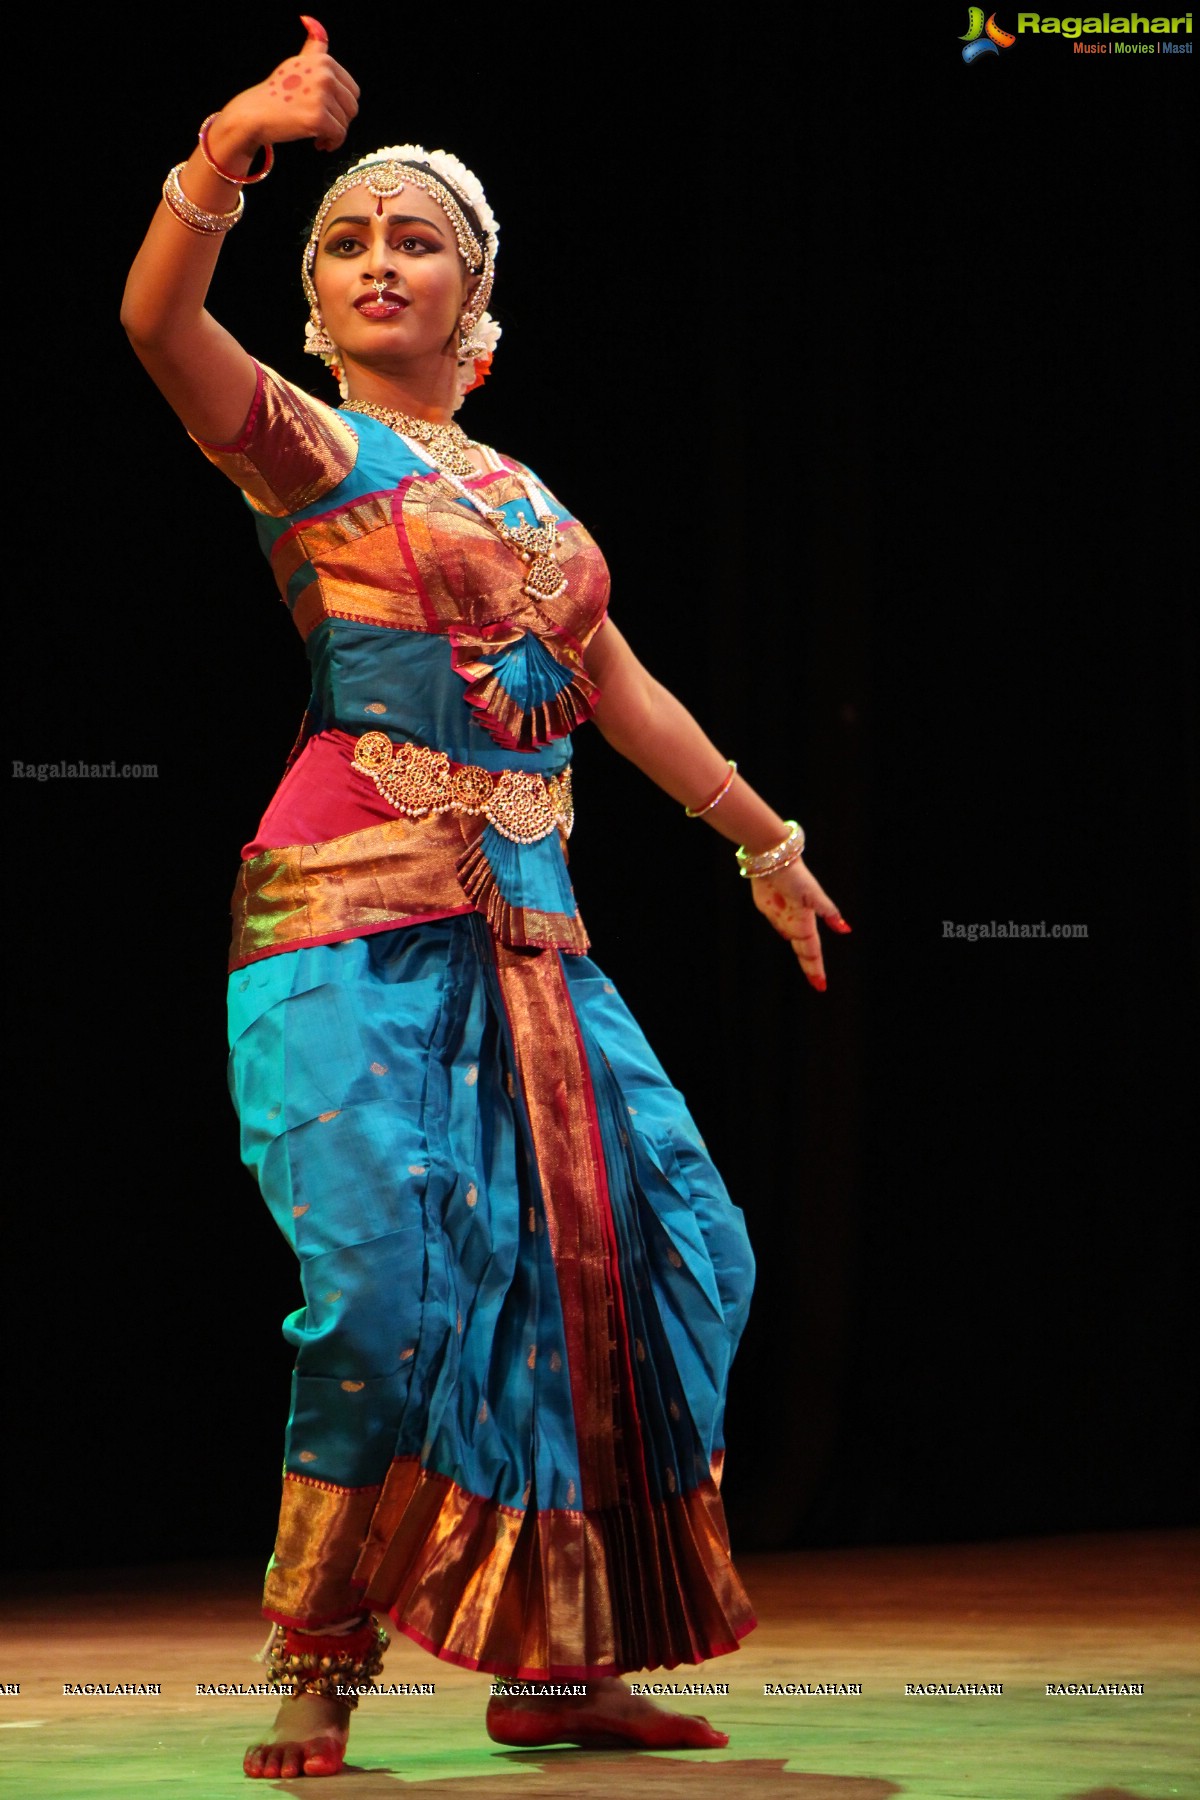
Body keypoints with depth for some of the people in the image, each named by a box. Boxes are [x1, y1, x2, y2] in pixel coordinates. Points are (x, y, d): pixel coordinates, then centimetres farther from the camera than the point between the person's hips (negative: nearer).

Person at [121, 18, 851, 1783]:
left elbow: (620, 687, 29)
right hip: (360, 913, -7)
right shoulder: (307, 444, 1)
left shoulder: (521, 491, 21)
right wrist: (229, 152, -36)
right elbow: (158, 321, -19)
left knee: (624, 1246, 4)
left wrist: (763, 838, 33)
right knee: (398, 1274, -18)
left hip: (526, 920, 7)